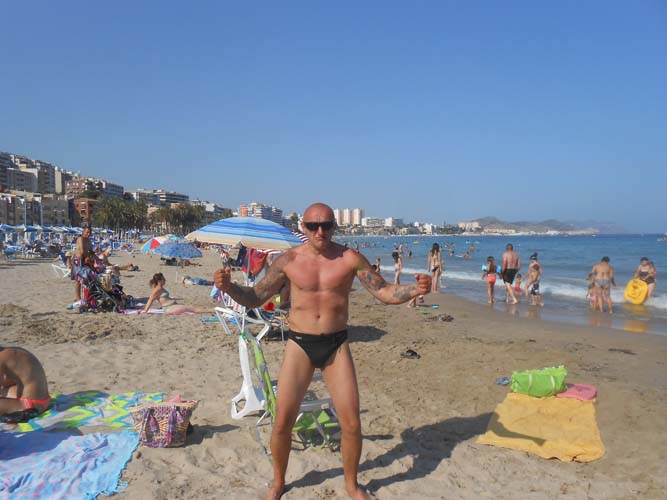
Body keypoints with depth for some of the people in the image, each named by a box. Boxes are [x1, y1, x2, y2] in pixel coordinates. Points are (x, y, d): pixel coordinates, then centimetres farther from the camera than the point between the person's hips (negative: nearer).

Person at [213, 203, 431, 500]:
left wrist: (415, 289, -24)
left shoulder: (350, 259, -6)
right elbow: (255, 299, 1)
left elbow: (384, 292, -5)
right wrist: (229, 287, -19)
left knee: (351, 423, 2)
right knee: (282, 422, 1)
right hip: (299, 344, 0)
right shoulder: (288, 260, -4)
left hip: (336, 345, 0)